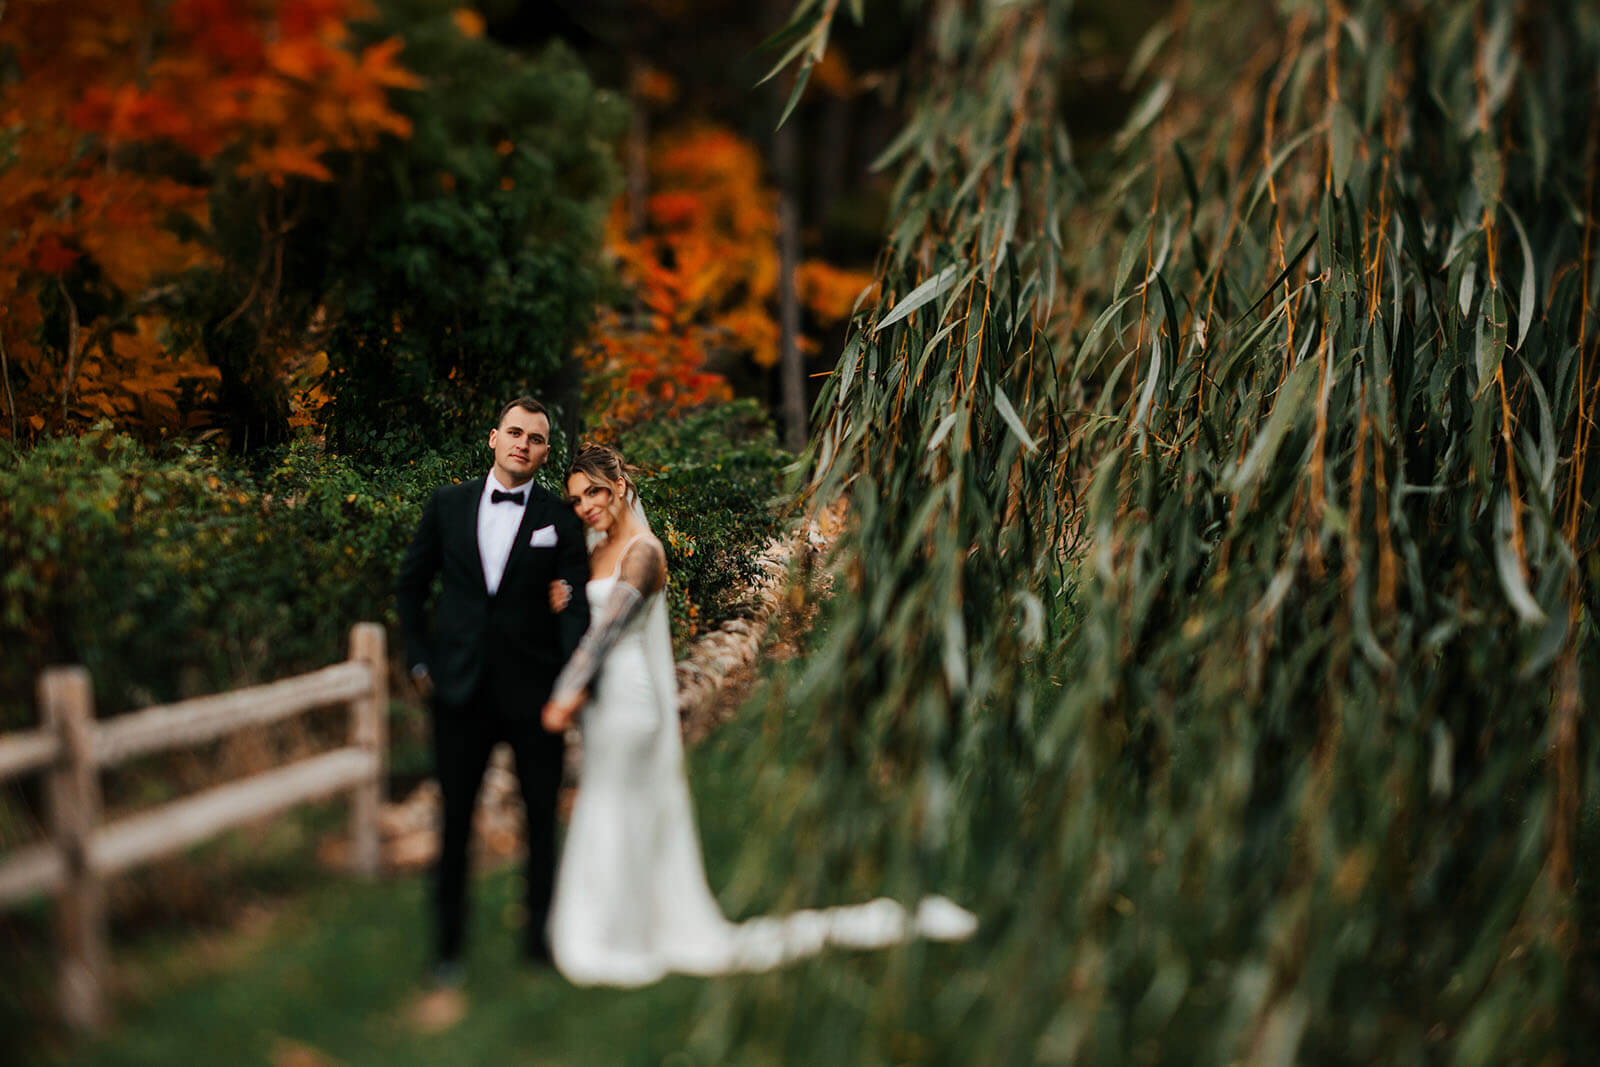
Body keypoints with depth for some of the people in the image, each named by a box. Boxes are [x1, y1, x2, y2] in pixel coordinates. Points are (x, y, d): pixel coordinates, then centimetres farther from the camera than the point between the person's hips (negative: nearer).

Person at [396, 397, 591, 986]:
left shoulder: (560, 519, -1)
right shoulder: (448, 505, 5)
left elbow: (577, 607, -7)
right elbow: (410, 585, 15)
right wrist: (419, 660, 7)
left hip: (534, 691, -1)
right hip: (461, 689, 1)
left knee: (542, 818, 9)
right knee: (456, 819, 7)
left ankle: (541, 937, 24)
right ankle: (448, 946, 19)